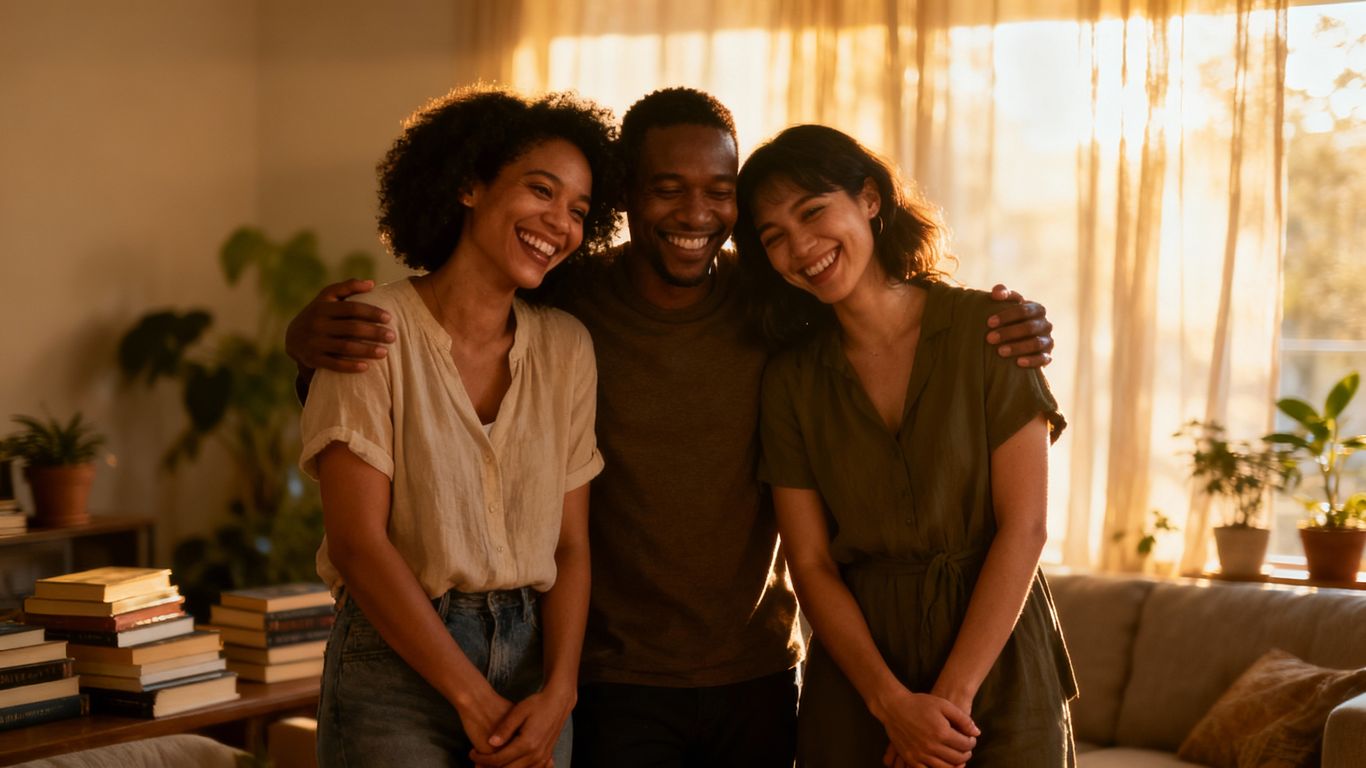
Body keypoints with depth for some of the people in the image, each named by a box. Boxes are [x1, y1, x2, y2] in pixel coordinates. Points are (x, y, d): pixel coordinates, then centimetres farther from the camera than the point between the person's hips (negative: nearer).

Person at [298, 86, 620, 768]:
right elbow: (358, 541, -13)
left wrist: (557, 696, -11)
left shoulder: (566, 347, 5)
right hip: (394, 659, -4)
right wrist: (474, 699, -13)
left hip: (533, 656, 4)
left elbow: (570, 544, 4)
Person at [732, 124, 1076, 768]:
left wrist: (952, 694, -14)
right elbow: (810, 564, -2)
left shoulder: (989, 326, -6)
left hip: (996, 654, -2)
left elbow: (1023, 527, -10)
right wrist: (893, 703, -14)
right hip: (858, 661, 2)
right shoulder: (791, 381, 1)